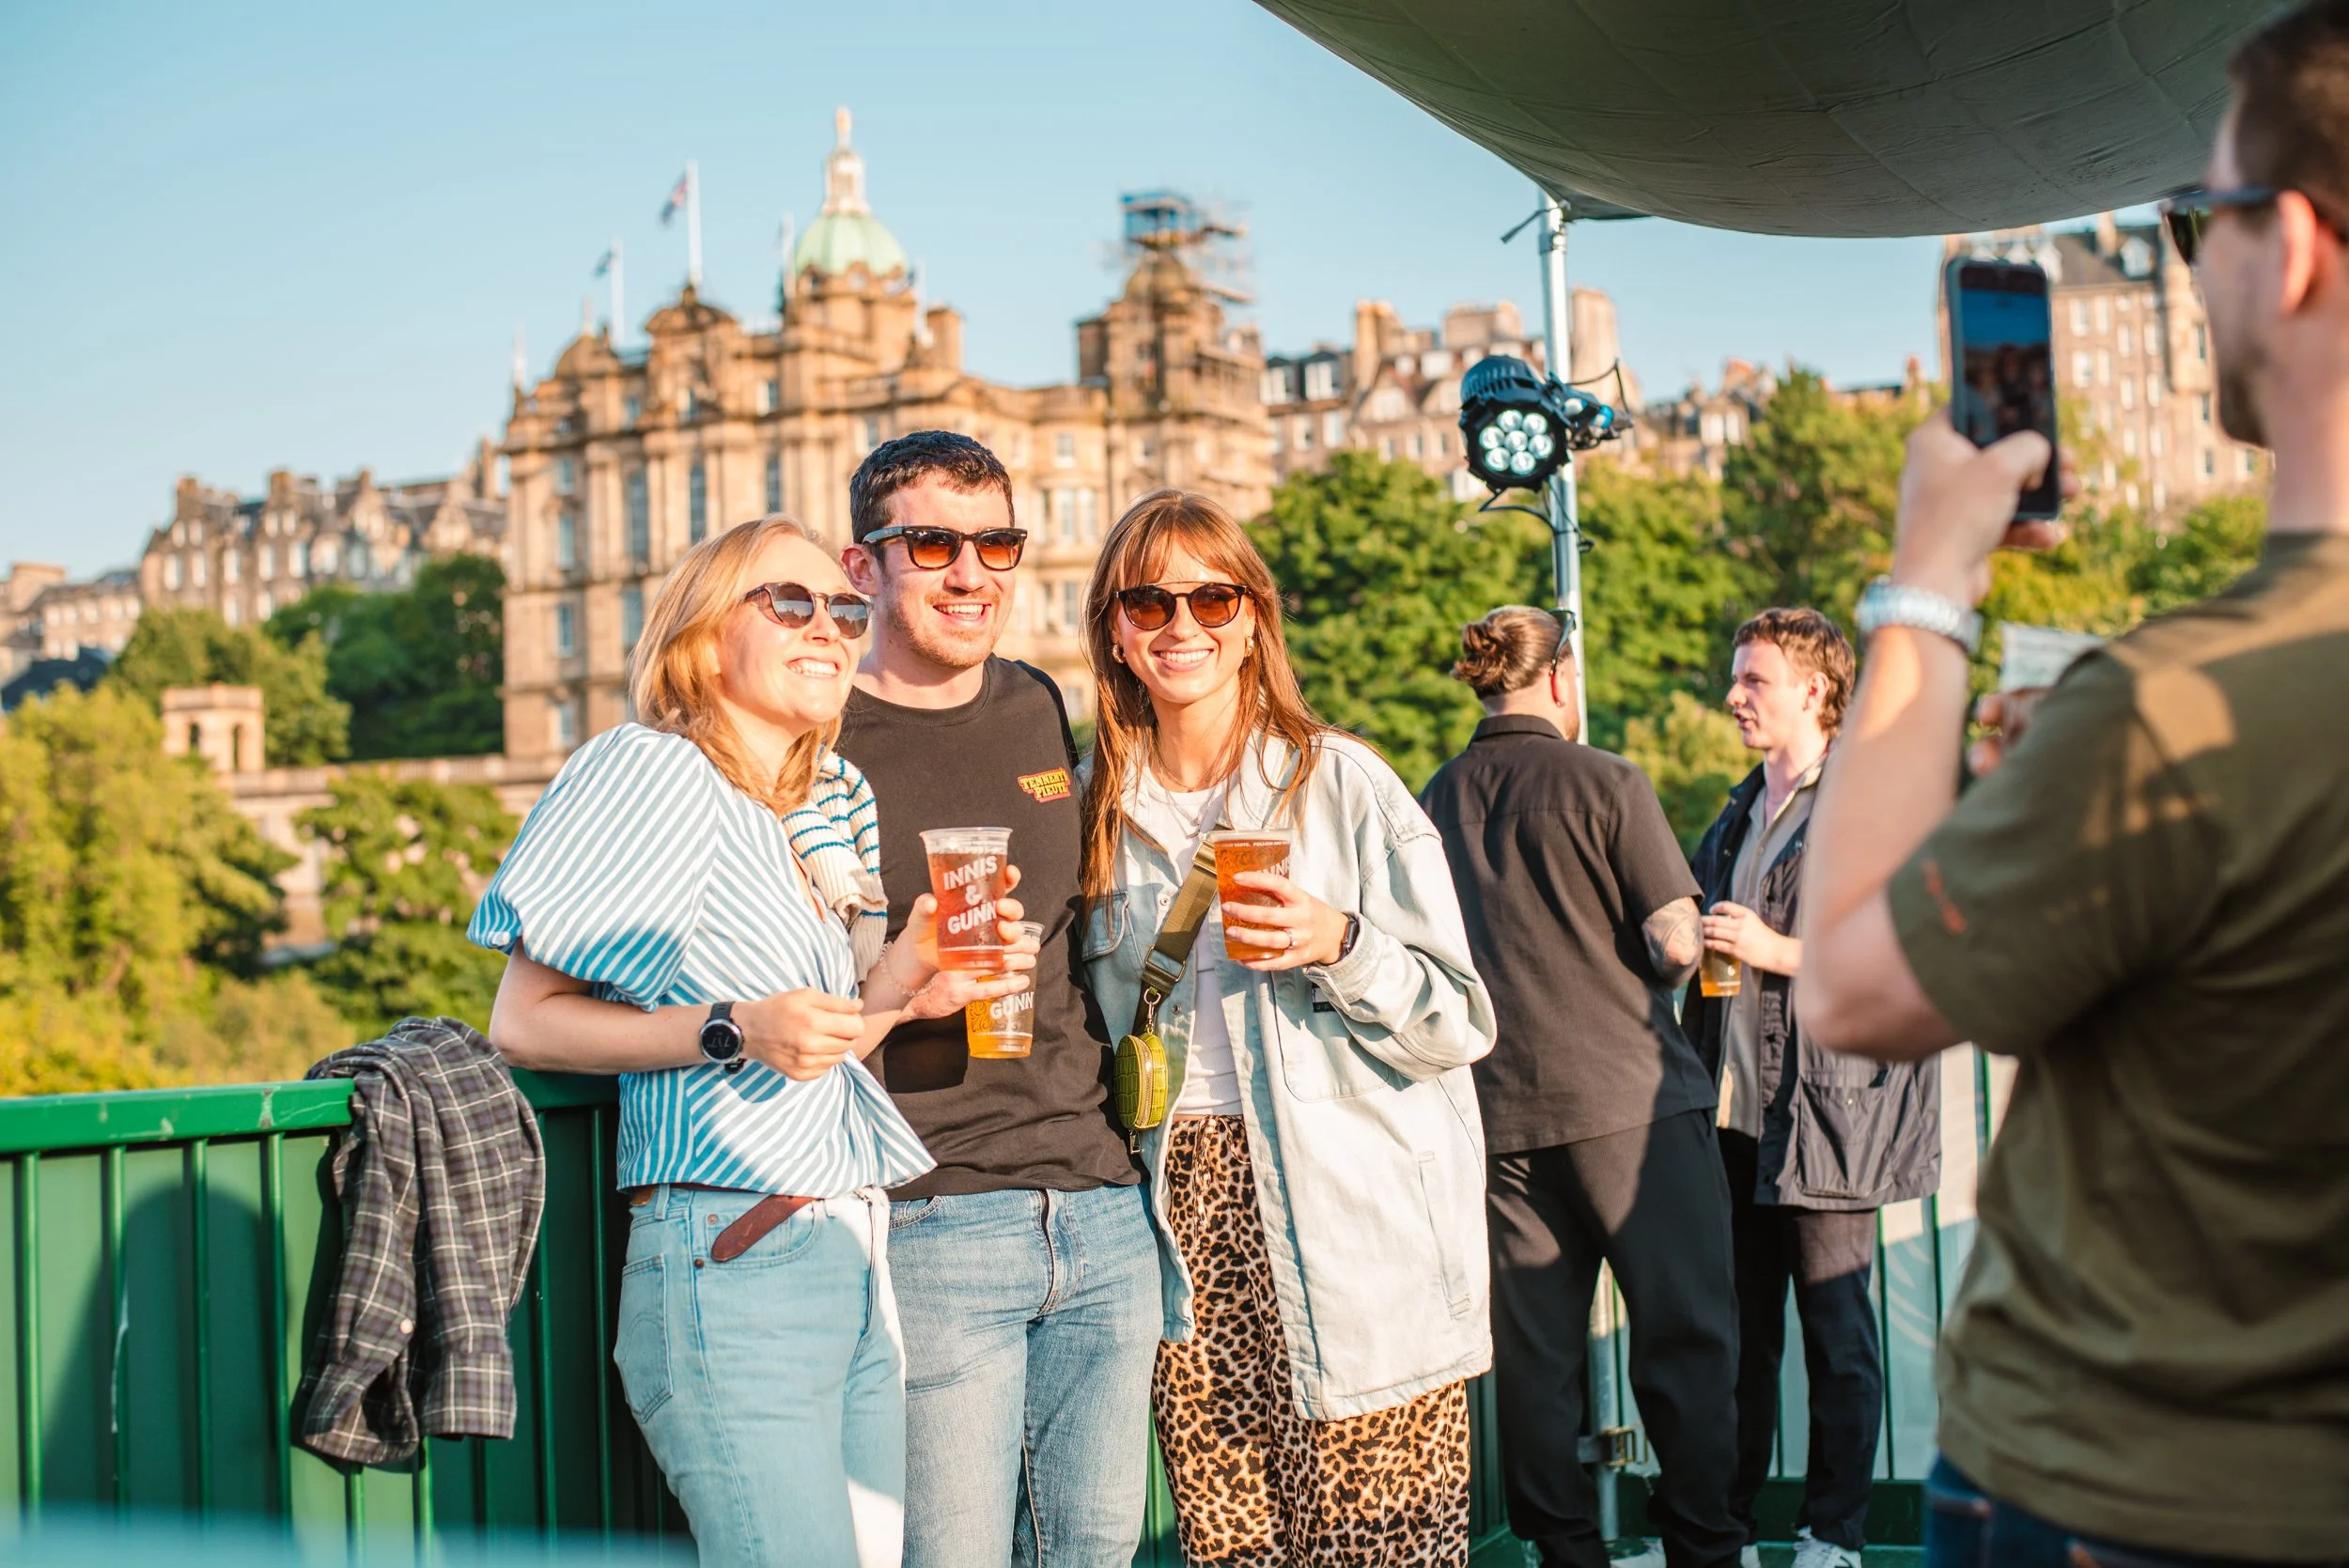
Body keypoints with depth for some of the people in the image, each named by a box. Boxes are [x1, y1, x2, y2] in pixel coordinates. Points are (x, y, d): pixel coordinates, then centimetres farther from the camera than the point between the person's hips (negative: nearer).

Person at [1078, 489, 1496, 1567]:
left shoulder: (1340, 781, 0)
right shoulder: (1099, 809, 12)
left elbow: (1462, 1024, -2)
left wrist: (1338, 945, -17)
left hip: (1351, 1229, -3)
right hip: (1183, 1231, 3)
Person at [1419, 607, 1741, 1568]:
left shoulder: (1433, 803, 8)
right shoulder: (1603, 784, -6)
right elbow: (1675, 941, -10)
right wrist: (1681, 944, 12)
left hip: (1499, 1110, 5)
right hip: (1629, 1099, -4)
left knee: (1532, 1349, 7)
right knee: (1685, 1331, 5)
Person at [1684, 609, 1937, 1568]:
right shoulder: (1736, 821, 19)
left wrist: (1778, 951, -17)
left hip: (1826, 1111, -7)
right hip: (1735, 1112, 7)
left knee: (1836, 1334, 1)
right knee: (1737, 1328, 9)